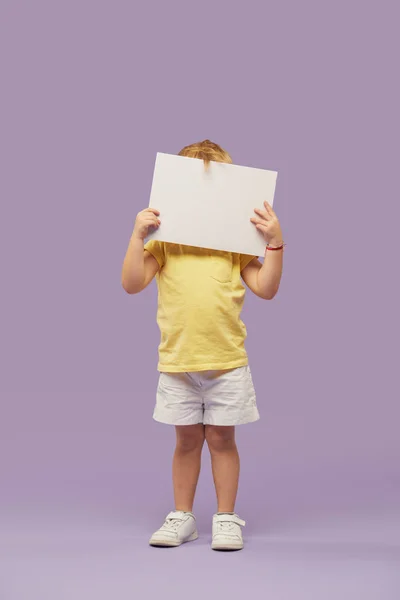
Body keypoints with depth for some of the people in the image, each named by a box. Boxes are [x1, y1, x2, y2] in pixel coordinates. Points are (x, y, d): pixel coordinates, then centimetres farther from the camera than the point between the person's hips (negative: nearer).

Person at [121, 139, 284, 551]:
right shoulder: (164, 237, 3)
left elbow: (266, 288, -2)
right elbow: (132, 284, -4)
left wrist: (274, 241, -9)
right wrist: (138, 235, -11)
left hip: (227, 361, 0)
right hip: (177, 360, 1)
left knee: (221, 438, 8)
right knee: (187, 440, 12)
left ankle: (226, 518, 22)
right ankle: (181, 516, 26)